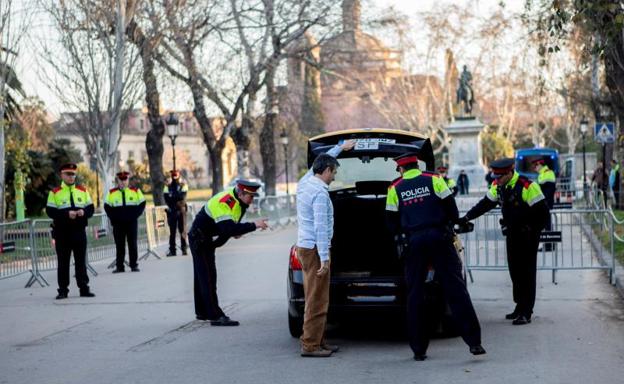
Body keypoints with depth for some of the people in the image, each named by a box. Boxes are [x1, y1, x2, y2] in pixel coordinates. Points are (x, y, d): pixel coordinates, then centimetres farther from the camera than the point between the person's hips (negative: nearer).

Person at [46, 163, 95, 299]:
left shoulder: (82, 191, 10)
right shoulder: (55, 192, -1)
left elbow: (90, 209, 9)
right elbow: (50, 211, -8)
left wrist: (83, 212, -14)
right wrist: (67, 214, -20)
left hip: (79, 231, 3)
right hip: (62, 232, -2)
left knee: (81, 261, 5)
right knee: (63, 262, 3)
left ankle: (84, 288, 10)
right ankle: (63, 290, 8)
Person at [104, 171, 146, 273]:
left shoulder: (135, 191, 4)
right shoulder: (111, 193, 5)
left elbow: (142, 204, 7)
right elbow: (107, 206, 9)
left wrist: (135, 215, -3)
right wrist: (113, 217, -2)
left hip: (132, 222, -1)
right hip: (118, 223, 1)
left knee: (132, 244, 2)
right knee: (119, 245, 3)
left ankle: (134, 265, 6)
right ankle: (119, 266, 6)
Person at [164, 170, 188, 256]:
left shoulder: (183, 185, 4)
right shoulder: (168, 186, 10)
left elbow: (182, 197, -10)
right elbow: (166, 199, -2)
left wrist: (172, 197, -13)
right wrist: (177, 198, -15)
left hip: (181, 210, -2)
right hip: (171, 211, 2)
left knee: (182, 230, -2)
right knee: (172, 231, 1)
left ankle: (184, 249, 2)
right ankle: (172, 250, 4)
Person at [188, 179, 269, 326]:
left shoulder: (238, 202, 0)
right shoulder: (224, 203, -30)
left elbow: (229, 225, 14)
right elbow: (228, 228, -43)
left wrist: (234, 231, -7)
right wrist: (253, 225, -44)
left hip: (206, 240, 10)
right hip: (199, 238, -10)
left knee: (202, 276, 18)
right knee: (208, 277, -11)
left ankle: (202, 312, 29)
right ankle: (215, 316, -13)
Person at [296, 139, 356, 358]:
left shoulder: (305, 182, 9)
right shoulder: (320, 193, -17)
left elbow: (320, 162, 29)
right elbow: (321, 228, -21)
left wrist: (340, 148, 40)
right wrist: (324, 258, -22)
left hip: (304, 247, 10)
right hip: (314, 249, -10)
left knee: (315, 298, 13)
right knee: (317, 300, -7)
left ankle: (318, 341, 17)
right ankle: (310, 345, -7)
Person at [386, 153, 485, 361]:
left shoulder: (395, 189, 6)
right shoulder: (434, 180, 3)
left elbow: (393, 224, 9)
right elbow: (452, 211, 2)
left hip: (414, 242, 1)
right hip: (439, 238, -1)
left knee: (415, 294, 8)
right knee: (455, 289, -1)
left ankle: (419, 349, 8)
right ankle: (474, 341, -8)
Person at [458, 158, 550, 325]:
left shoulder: (527, 186, -20)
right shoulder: (498, 186, 3)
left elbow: (543, 214, -17)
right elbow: (485, 204, 14)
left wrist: (531, 232, -17)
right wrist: (466, 218, 8)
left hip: (527, 237, -7)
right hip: (512, 236, 7)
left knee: (527, 273, -5)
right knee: (515, 272, 10)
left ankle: (526, 312, -3)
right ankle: (520, 307, 20)